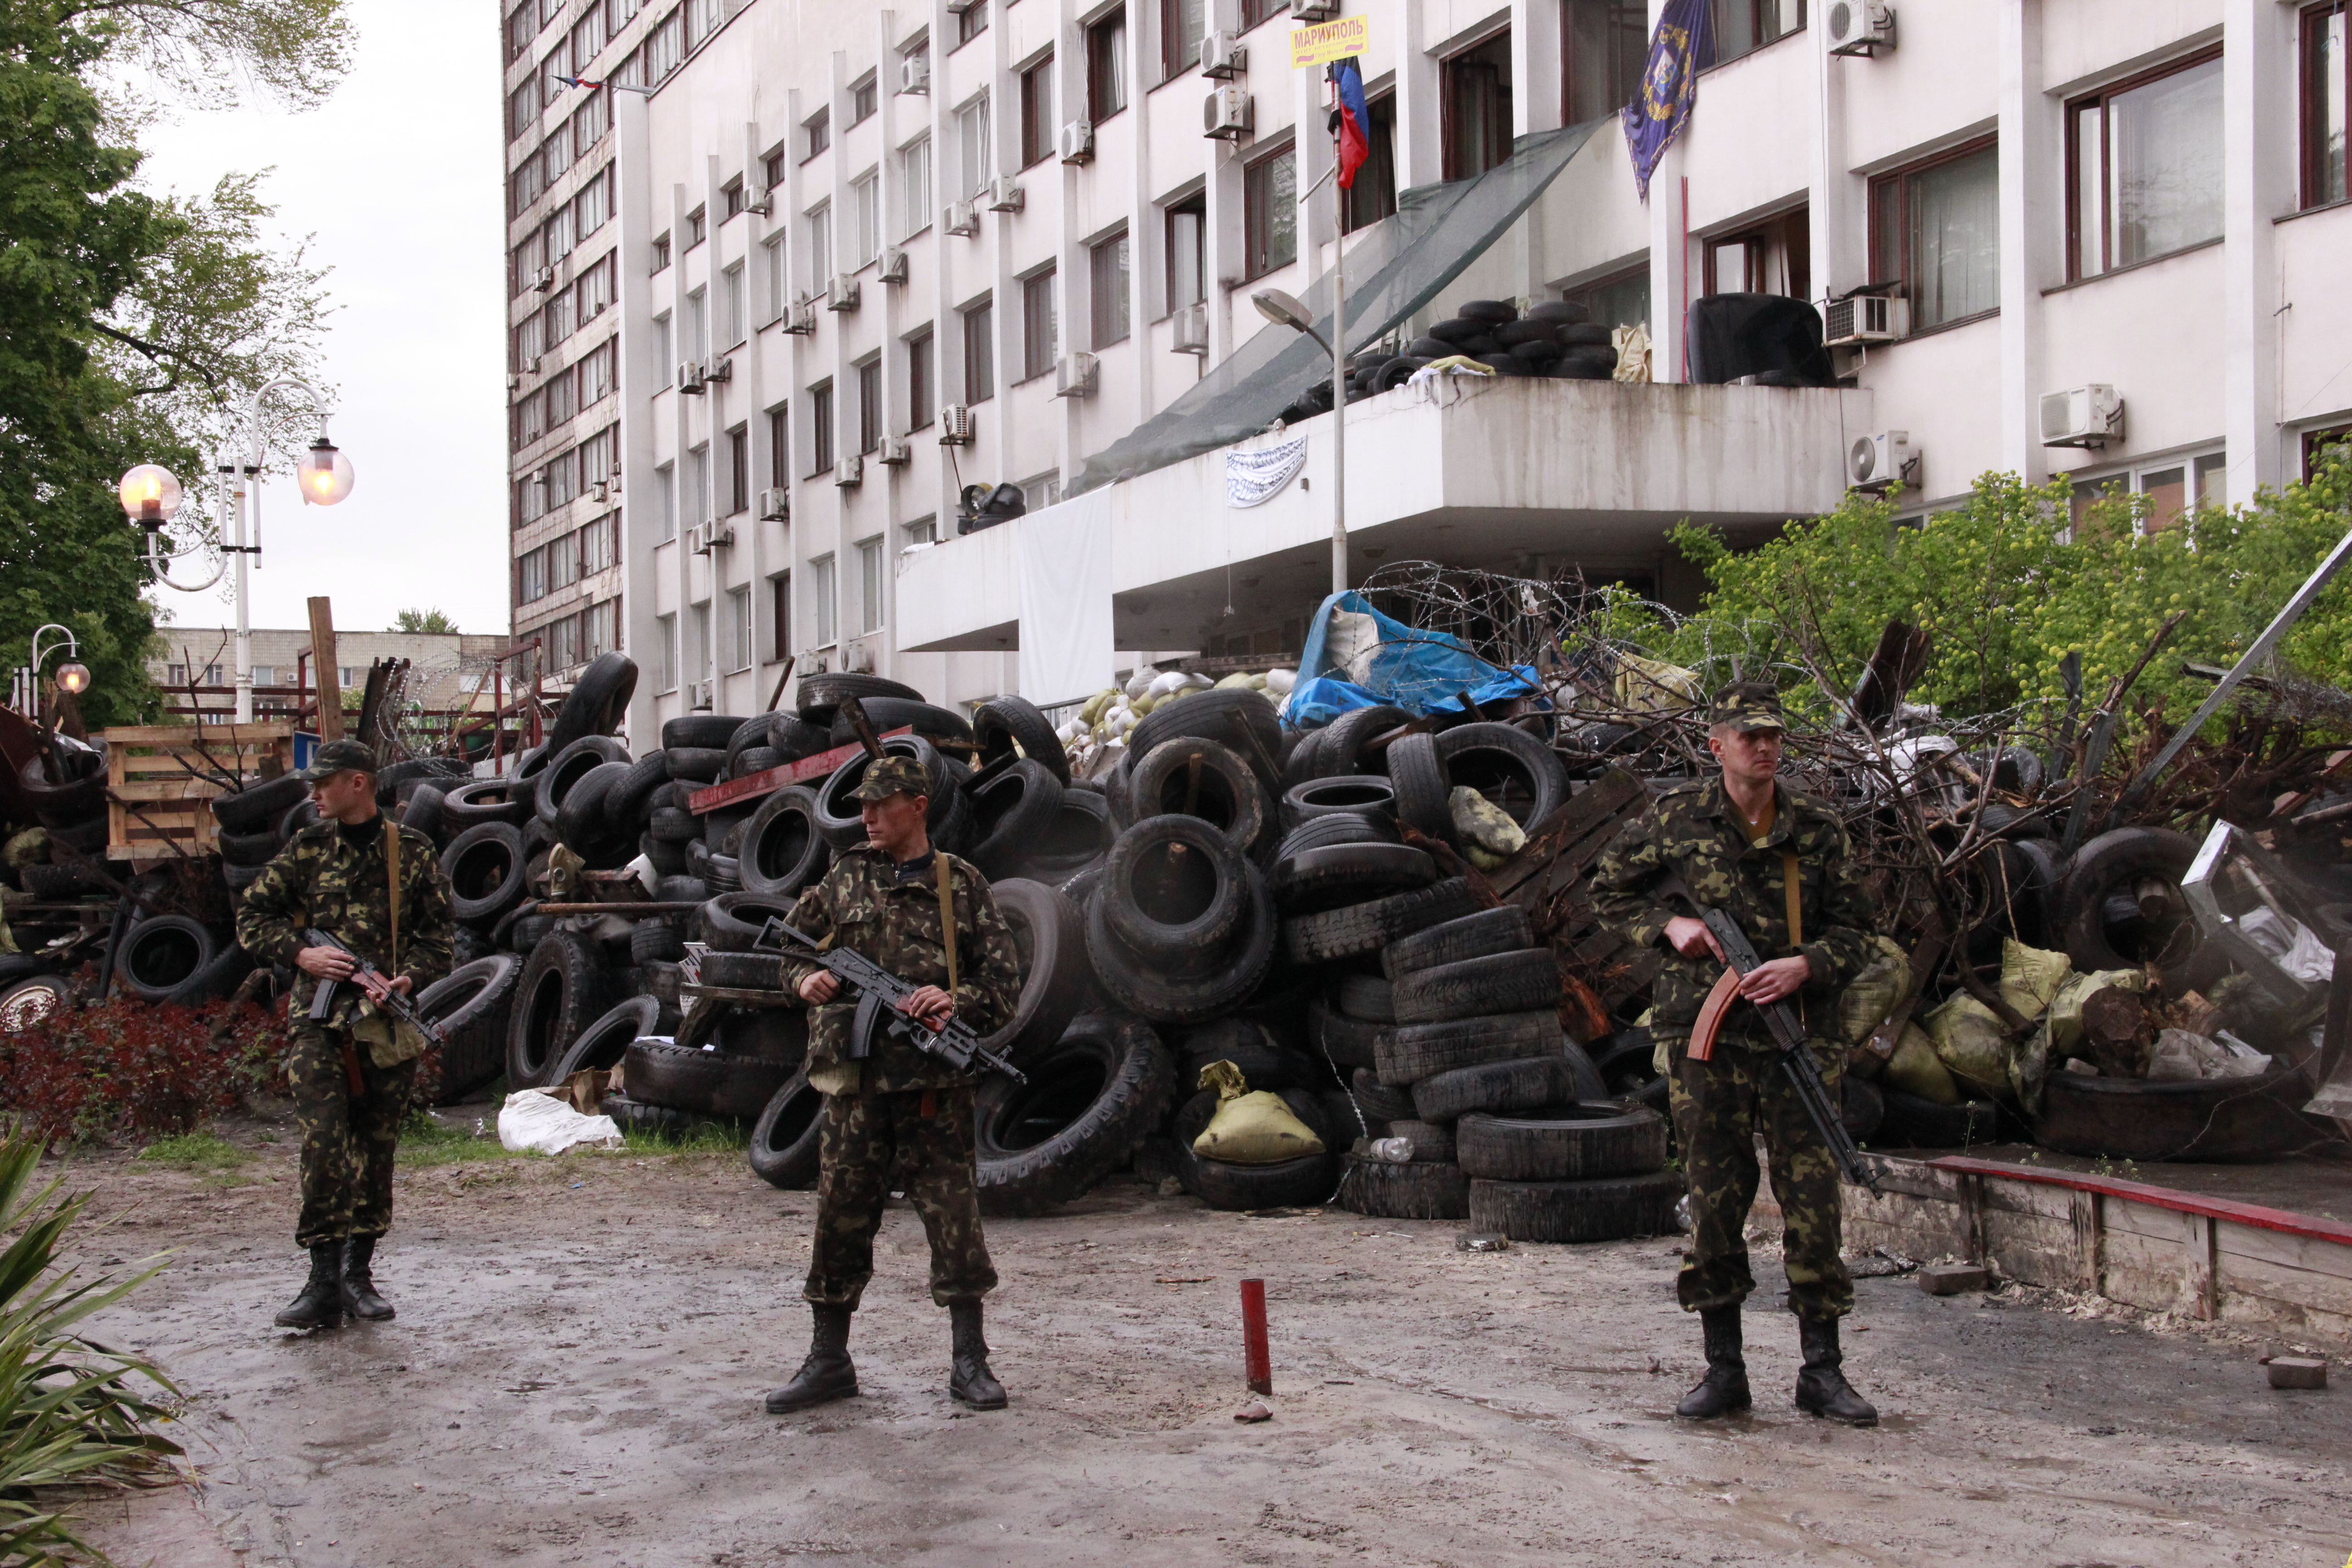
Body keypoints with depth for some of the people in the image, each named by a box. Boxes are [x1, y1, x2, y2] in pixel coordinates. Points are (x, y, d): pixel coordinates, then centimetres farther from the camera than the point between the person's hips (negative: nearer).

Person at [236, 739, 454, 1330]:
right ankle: (324, 1281, -9)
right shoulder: (305, 850, 6)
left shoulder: (413, 852, 5)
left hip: (390, 1021, 1)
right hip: (320, 1020, -1)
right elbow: (252, 917, 10)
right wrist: (299, 953, -7)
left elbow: (440, 932, 7)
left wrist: (411, 976, -11)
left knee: (377, 1150, 7)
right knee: (323, 1148, -12)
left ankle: (359, 1273, 18)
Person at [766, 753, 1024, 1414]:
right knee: (841, 1213, 5)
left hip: (936, 1079, -2)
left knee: (954, 1212, -1)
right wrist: (807, 978, -4)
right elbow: (793, 944, 18)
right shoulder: (845, 878, 11)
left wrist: (958, 1001, -16)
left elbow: (1005, 978, 3)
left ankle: (969, 1363, 8)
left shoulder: (963, 885, 5)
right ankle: (829, 1362, 15)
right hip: (855, 1074, 2)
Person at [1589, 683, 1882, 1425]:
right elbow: (1608, 891, 14)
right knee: (1715, 1201, 5)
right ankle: (1723, 1368, 14)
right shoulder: (1676, 818, 3)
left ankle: (1822, 1369, 10)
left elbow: (1856, 929, 8)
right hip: (1705, 1037, 0)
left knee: (1813, 1199, 0)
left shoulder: (1818, 829, 5)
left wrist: (1805, 965, -12)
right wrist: (1667, 925, -3)